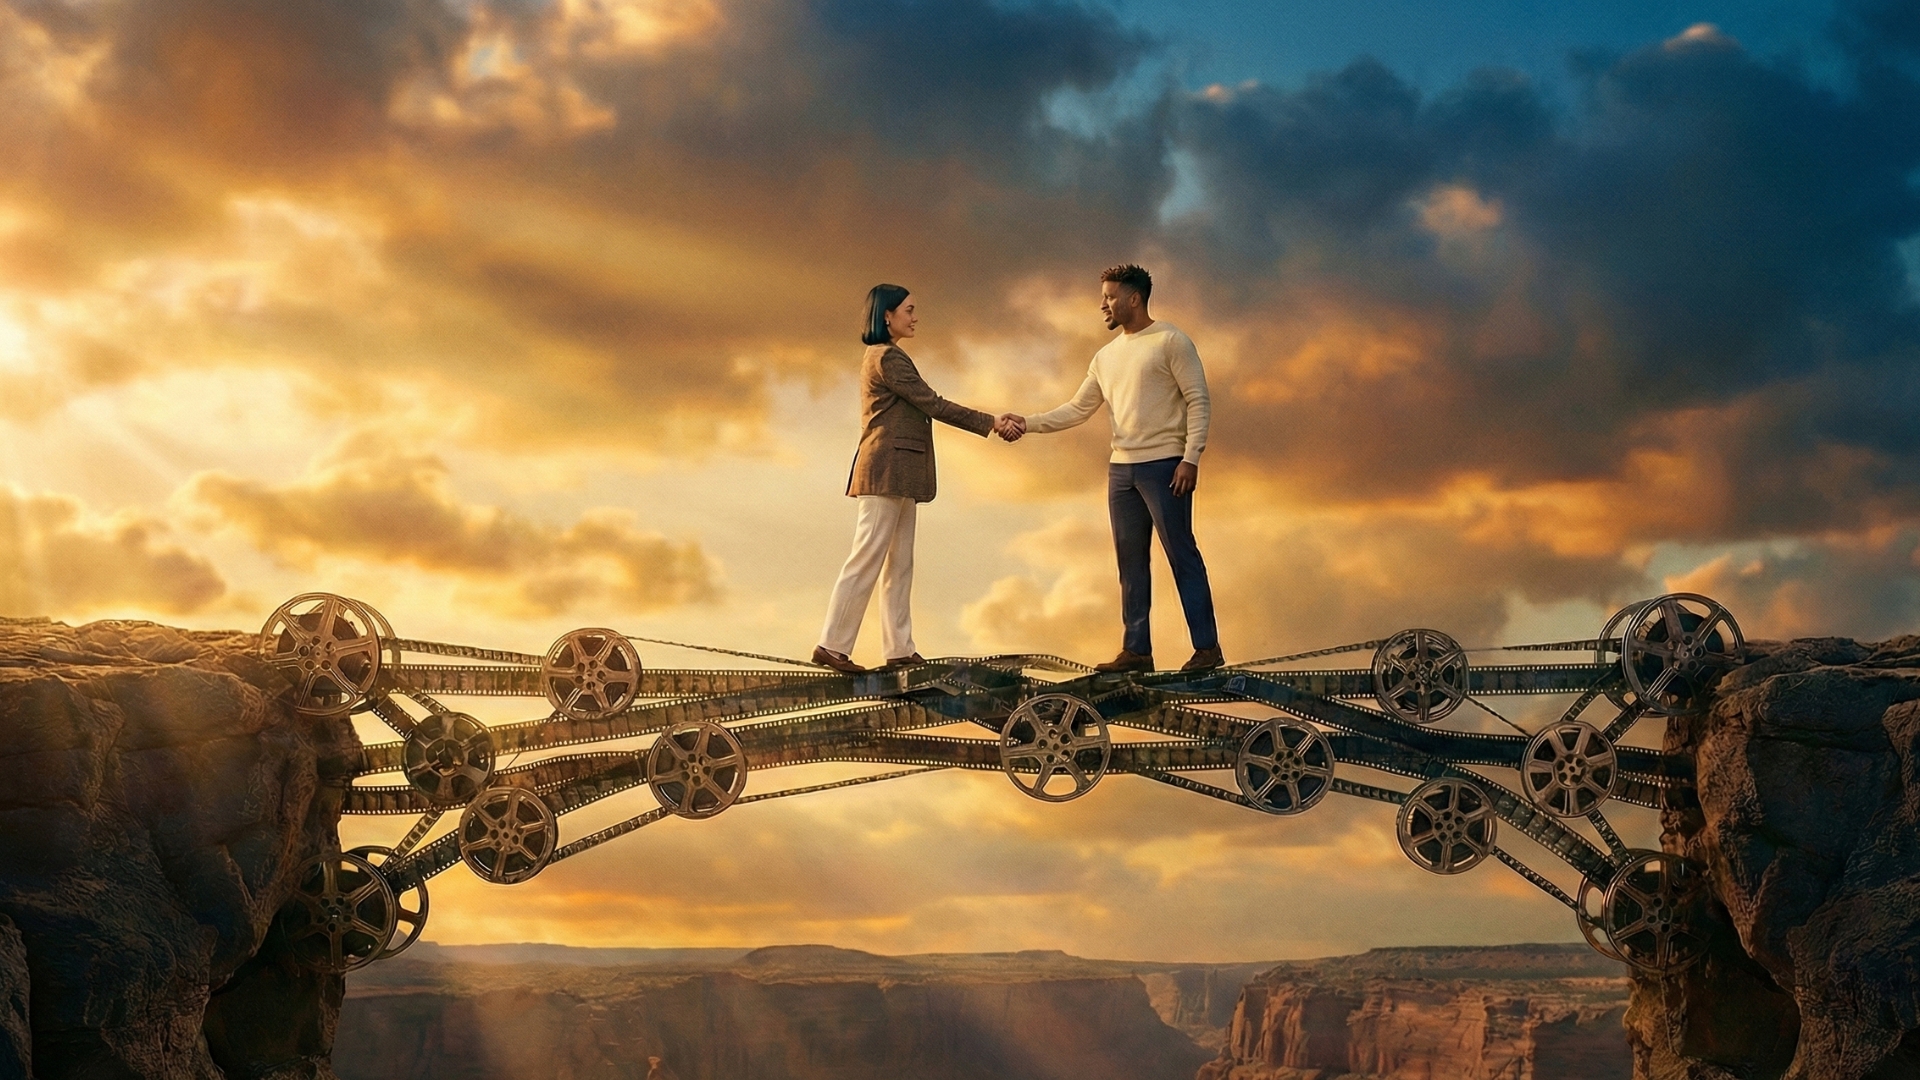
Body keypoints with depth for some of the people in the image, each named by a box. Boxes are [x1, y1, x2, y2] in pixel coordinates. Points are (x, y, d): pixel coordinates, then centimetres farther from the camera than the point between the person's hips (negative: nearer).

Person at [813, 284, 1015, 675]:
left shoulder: (882, 356, 21)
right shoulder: (887, 357, -11)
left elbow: (920, 409, 19)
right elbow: (933, 405, -13)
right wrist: (992, 423, -11)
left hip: (898, 475, 10)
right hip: (886, 471, -10)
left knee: (899, 565, 8)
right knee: (867, 560, -9)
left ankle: (899, 649, 9)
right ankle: (832, 646, -8)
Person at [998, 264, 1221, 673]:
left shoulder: (1171, 341, -4)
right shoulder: (1106, 357, 16)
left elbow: (1198, 402, -7)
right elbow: (1077, 410, 16)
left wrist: (1190, 458, -16)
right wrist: (1028, 423, 4)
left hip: (1163, 466, -7)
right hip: (1121, 469, 7)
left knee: (1182, 556, -6)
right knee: (1131, 562, 8)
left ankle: (1207, 647, -2)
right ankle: (1136, 651, 13)